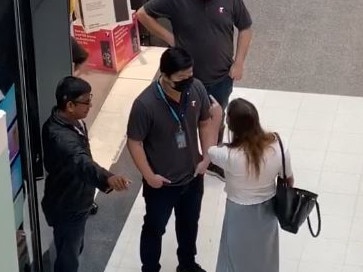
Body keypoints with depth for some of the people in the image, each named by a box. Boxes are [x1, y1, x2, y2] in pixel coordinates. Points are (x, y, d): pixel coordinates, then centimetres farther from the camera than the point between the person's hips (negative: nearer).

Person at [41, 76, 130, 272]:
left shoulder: (71, 121, -5)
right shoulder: (60, 136, -37)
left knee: (73, 250, 29)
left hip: (75, 201, 10)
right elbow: (80, 161, -58)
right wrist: (107, 177, -76)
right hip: (66, 208, -9)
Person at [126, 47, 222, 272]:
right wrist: (149, 175, -17)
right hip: (161, 182, -5)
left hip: (192, 176, 5)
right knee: (155, 228, 17)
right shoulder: (146, 104, -30)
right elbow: (134, 142, -18)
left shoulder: (197, 89, -15)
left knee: (189, 223, 27)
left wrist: (207, 157, -3)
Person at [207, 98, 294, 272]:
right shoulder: (278, 146, -22)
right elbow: (288, 180, -6)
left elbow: (209, 150, -10)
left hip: (241, 215, -4)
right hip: (267, 210, 4)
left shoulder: (230, 156, -34)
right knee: (264, 255, 30)